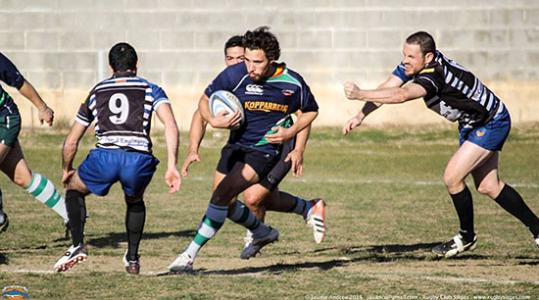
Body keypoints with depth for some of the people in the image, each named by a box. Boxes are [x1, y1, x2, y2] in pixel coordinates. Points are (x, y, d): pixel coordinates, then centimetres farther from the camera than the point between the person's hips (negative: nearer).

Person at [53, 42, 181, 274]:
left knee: (74, 188, 29)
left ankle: (77, 245, 10)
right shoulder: (150, 90, 20)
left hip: (104, 157, 0)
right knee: (135, 201, 34)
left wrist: (67, 170, 48)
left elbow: (71, 142, 31)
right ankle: (132, 259, 27)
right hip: (140, 159, 0)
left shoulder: (97, 92, 26)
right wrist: (172, 167, -2)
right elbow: (171, 126, 1)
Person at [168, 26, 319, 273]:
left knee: (222, 195, -19)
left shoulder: (292, 83, -13)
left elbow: (311, 111, 7)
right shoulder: (234, 74, -14)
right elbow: (204, 100, 0)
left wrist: (291, 132, -9)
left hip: (264, 149, -4)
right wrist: (213, 121, -20)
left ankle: (190, 254, -14)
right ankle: (262, 233, 40)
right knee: (226, 205, 10)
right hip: (236, 145, 4)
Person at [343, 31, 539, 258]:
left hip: (491, 123, -10)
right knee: (488, 186, 12)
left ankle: (467, 237, 4)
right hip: (471, 125, 10)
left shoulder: (434, 75, -36)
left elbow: (401, 96, -52)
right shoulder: (411, 65, -11)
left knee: (452, 178, -16)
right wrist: (360, 117, -19)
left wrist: (360, 94, -53)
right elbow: (385, 90, -8)